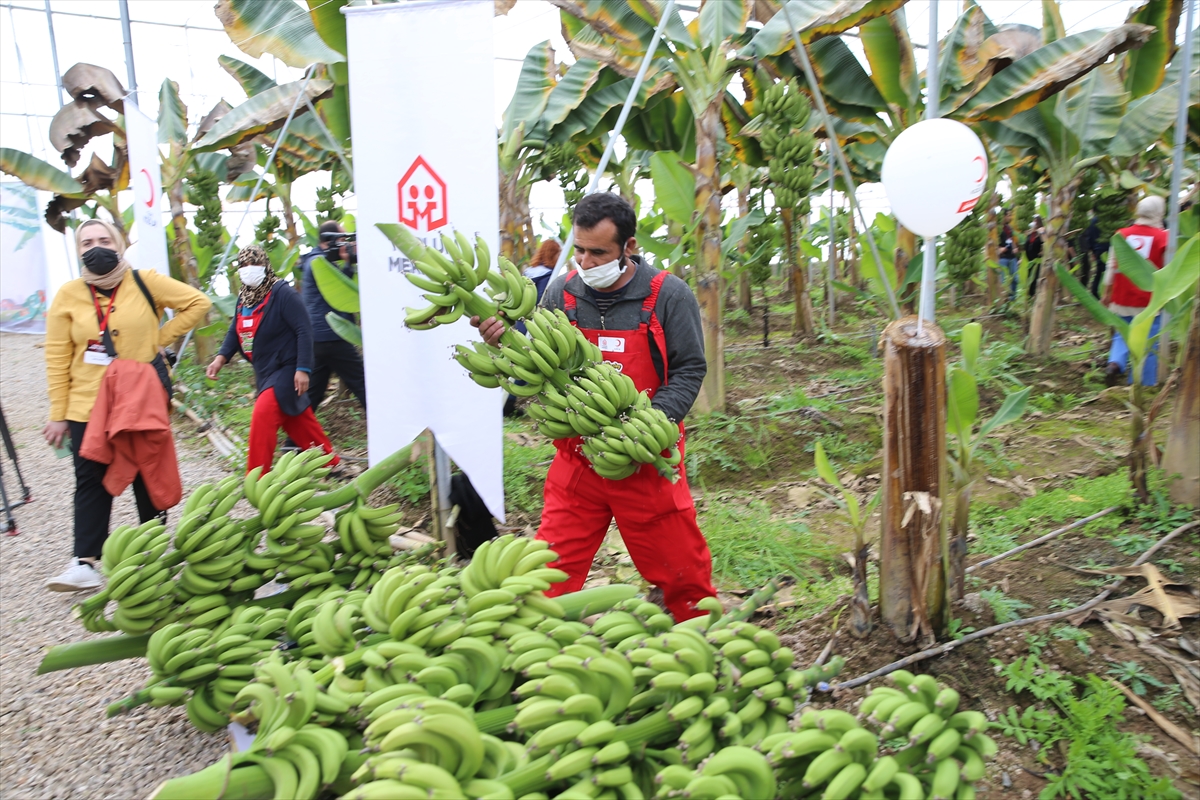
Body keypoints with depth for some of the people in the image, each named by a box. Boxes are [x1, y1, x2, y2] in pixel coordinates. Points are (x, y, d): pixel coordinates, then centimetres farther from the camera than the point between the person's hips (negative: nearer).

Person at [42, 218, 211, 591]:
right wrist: (58, 414, -1)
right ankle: (86, 562, 2)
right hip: (88, 407, 1)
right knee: (92, 483, -1)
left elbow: (198, 303, 3)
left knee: (148, 479, 11)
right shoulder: (69, 295, 1)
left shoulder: (145, 283, -2)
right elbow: (57, 359, 1)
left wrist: (160, 338, -3)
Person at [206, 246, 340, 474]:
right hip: (264, 371, 8)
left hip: (285, 370, -8)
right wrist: (221, 357, -1)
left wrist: (302, 369, -25)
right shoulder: (244, 296, 7)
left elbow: (304, 330, -20)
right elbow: (235, 330, 16)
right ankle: (328, 462, 32)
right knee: (299, 420, 16)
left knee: (262, 417, -18)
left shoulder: (281, 293, -16)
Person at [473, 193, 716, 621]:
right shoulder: (561, 291, 3)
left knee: (683, 572, 11)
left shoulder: (669, 294, -6)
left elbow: (690, 369, -5)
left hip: (646, 463, -2)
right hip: (576, 460, 2)